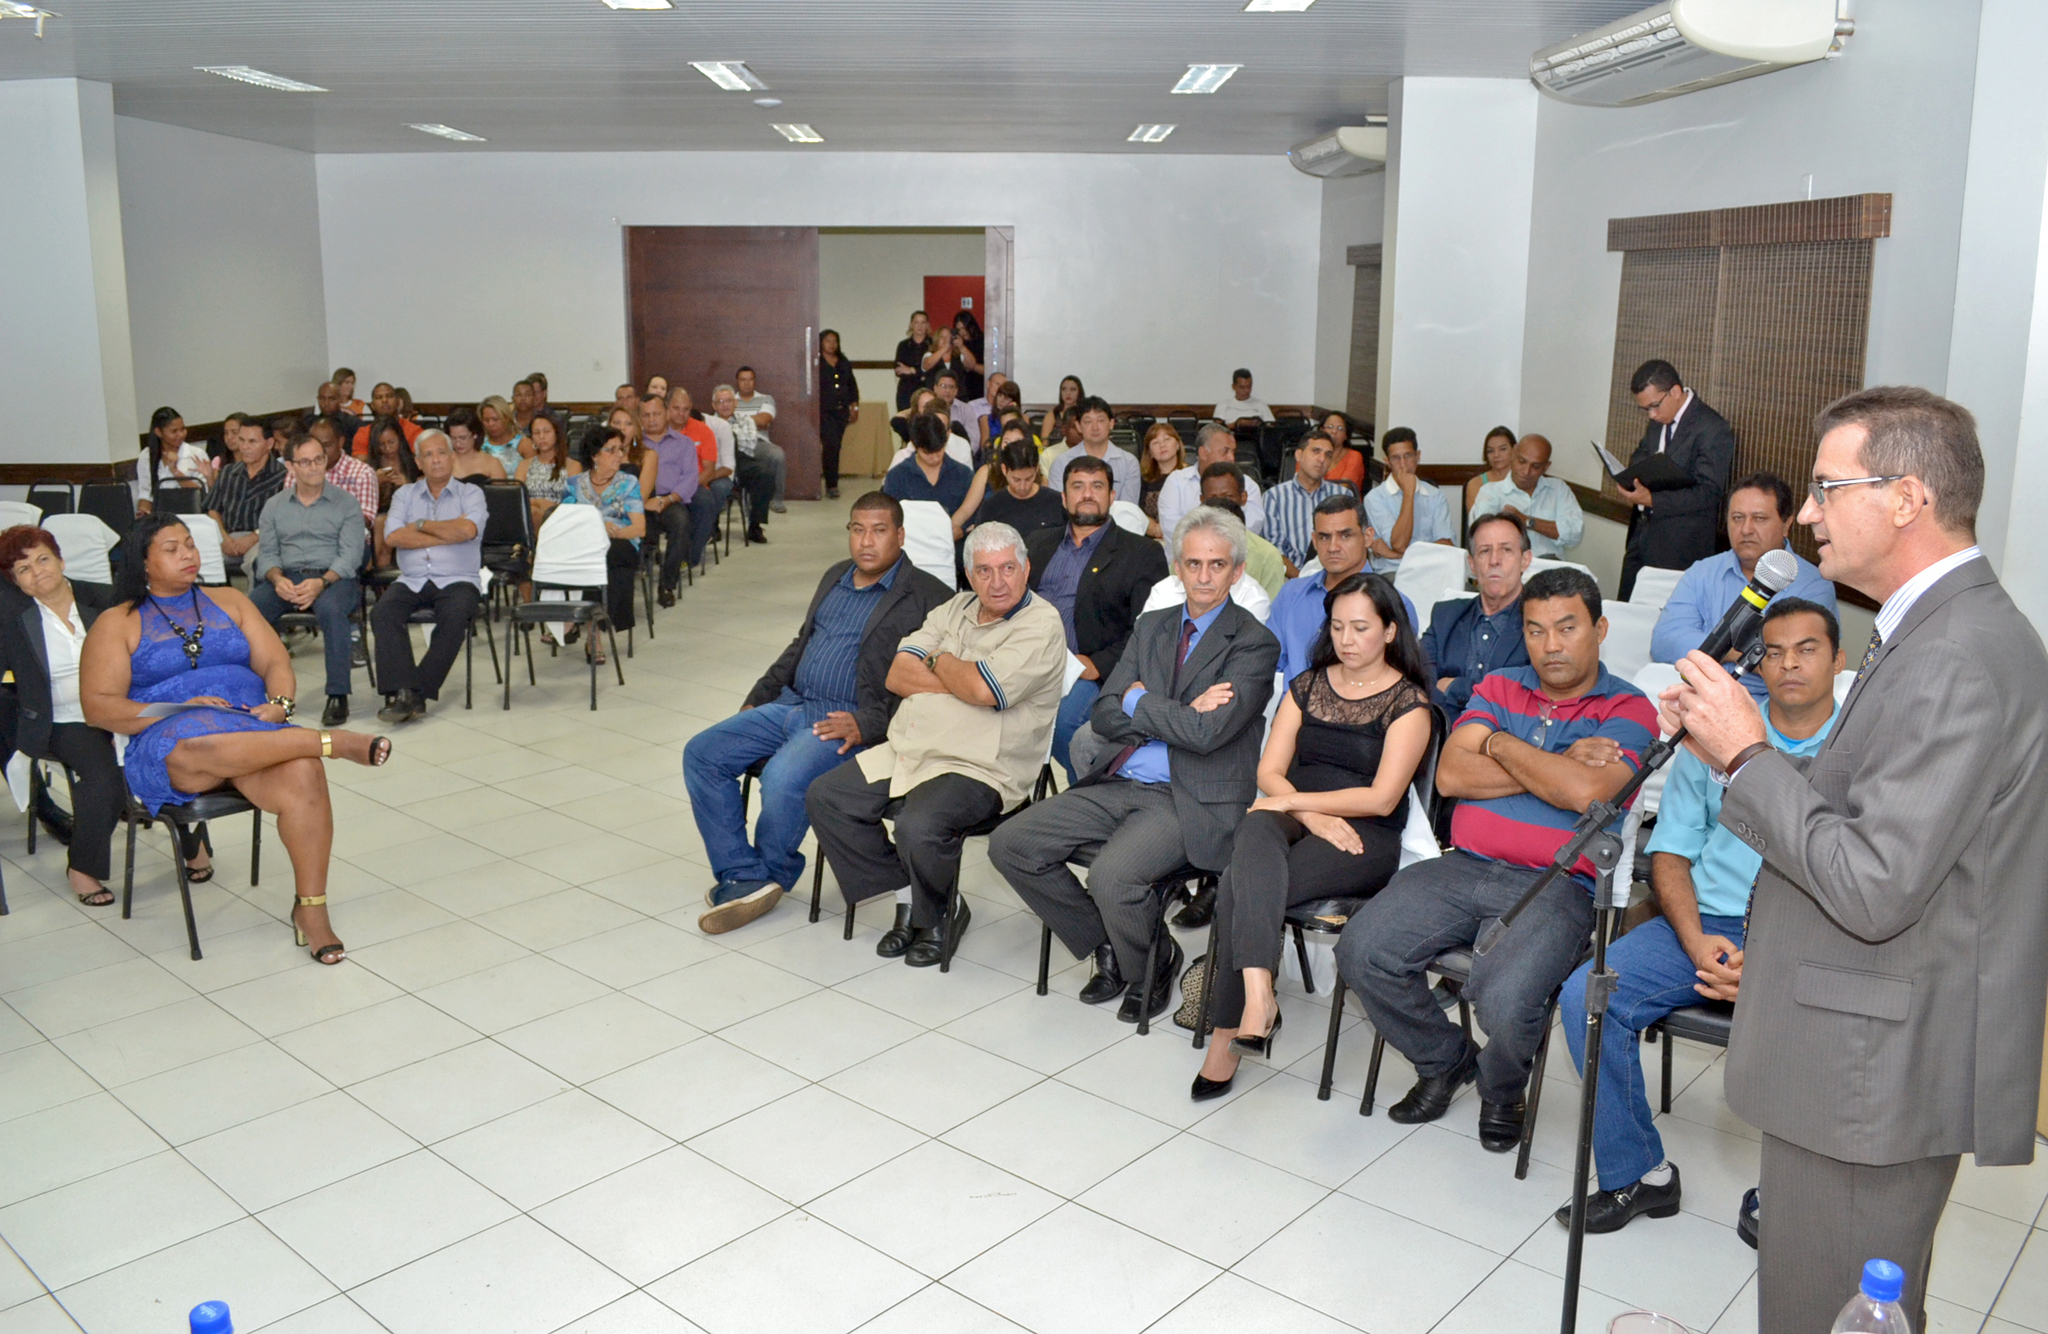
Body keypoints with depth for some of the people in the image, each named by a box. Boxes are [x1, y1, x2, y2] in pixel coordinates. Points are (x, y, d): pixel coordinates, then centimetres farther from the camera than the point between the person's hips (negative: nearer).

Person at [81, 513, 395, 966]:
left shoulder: (229, 601, 22)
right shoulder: (117, 624, 13)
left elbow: (276, 664, 14)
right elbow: (98, 707, 2)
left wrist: (278, 704, -9)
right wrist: (179, 710, -14)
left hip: (252, 727, 2)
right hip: (165, 742, -2)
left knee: (301, 774, -33)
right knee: (196, 748, -43)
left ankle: (311, 909, -28)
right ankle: (334, 742, -37)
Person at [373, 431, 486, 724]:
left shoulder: (470, 493, 11)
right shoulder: (405, 494, 18)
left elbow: (468, 529, -13)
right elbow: (393, 536, -2)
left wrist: (421, 525, -2)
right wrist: (448, 536, -5)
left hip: (457, 580, -3)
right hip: (412, 580, 3)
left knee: (455, 616, -34)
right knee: (381, 613, -26)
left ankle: (419, 692, -26)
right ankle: (403, 691, -33)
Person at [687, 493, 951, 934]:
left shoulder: (928, 598, -7)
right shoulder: (836, 576, 19)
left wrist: (868, 725, -22)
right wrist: (756, 699, 19)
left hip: (849, 722, -8)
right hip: (791, 704, 8)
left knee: (782, 778, -32)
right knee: (701, 754, -7)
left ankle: (772, 874, -1)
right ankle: (744, 879, -5)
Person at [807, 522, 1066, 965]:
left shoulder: (1040, 624, -9)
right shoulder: (955, 609, 14)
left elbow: (984, 690, -23)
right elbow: (897, 674, 4)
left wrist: (940, 663, -3)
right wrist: (962, 679, -9)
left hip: (978, 770, -8)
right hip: (907, 751, 8)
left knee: (918, 827, -33)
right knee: (824, 797, 0)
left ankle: (940, 915, 0)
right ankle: (906, 896, 8)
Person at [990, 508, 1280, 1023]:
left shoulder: (1254, 644, -5)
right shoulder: (1151, 627, 14)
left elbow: (1207, 732, -19)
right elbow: (1104, 716, 6)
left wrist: (1140, 701, -5)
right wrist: (1180, 713, -9)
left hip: (1192, 800, -7)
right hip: (1121, 784, 7)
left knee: (1112, 874, -32)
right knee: (1010, 844, -6)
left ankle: (1151, 966, 3)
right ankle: (1107, 948, 11)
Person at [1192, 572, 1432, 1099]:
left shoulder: (1408, 701, 2)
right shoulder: (1308, 685, 17)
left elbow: (1381, 798, -8)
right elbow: (1270, 770, 9)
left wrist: (1293, 800, -10)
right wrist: (1312, 814, -10)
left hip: (1365, 839, -3)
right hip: (1296, 817, 4)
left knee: (1240, 888, -30)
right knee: (1257, 834, -37)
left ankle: (1228, 1036, -25)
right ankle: (1259, 994, -49)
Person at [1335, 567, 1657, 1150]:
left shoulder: (1627, 710, 2)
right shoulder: (1499, 688, 15)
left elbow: (1584, 791, -17)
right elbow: (1450, 774, 0)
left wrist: (1501, 743, -4)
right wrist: (1555, 767, -7)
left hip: (1557, 887, -4)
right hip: (1464, 867, 4)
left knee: (1504, 1001, -29)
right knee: (1361, 951, -14)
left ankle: (1501, 1089, 11)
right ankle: (1444, 1060, 15)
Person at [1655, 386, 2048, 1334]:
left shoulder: (1961, 659, -22)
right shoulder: (1934, 632, 12)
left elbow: (1874, 888, -27)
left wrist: (1751, 754, -17)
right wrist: (1733, 750, 2)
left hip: (1879, 1077, -10)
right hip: (1869, 1057, 10)